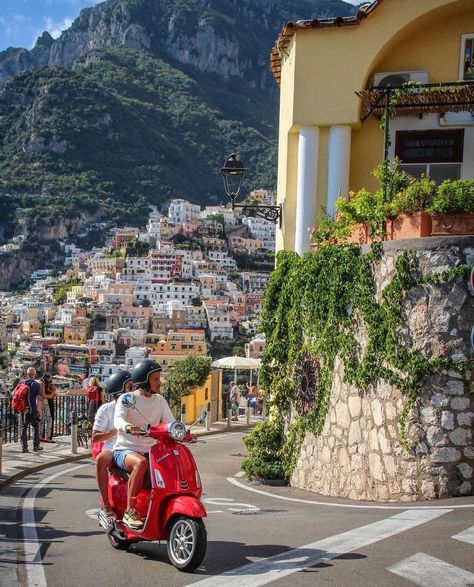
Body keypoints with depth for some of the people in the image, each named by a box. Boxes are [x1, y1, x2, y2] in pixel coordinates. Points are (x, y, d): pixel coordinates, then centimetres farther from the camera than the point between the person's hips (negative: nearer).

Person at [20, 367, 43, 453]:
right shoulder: (36, 384, -9)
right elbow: (39, 398, -14)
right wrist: (40, 410, -9)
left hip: (23, 409, 2)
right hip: (33, 410, -2)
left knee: (24, 428, 8)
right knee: (35, 427, 13)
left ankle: (24, 447, 7)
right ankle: (36, 446, 19)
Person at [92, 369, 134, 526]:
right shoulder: (106, 409, 3)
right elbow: (95, 437, -2)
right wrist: (116, 432, -15)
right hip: (113, 449, -3)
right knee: (101, 459, -37)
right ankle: (107, 507, -34)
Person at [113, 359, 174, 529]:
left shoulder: (160, 401, 10)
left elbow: (171, 423, 1)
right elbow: (118, 419, -23)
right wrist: (127, 426, -46)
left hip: (150, 451, 5)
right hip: (125, 450, -5)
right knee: (141, 463, -37)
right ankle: (130, 511, -31)